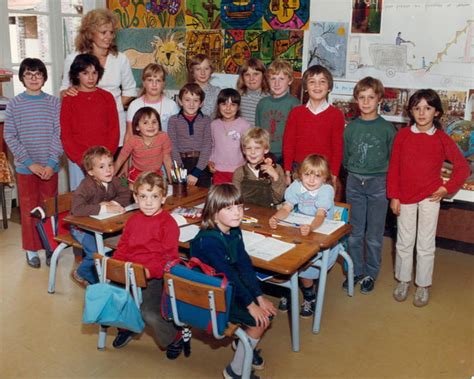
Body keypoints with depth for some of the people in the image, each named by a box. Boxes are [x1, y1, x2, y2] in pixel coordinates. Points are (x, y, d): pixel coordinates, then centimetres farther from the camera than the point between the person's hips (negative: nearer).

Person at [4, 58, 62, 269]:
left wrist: (51, 163, -11)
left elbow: (58, 134, -2)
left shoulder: (53, 103, 1)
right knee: (29, 209, 7)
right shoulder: (14, 104, 0)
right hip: (26, 168, 0)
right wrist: (30, 163, -10)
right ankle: (31, 249, 20)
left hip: (49, 167, 0)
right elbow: (9, 136, -3)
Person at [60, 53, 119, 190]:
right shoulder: (69, 99, 2)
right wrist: (83, 160, -10)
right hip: (78, 160, -1)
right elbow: (65, 134, 0)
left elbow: (114, 129, 5)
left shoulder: (107, 97, 7)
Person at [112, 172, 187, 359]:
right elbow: (123, 247, 17)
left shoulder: (168, 223, -9)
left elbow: (169, 257, -14)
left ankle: (175, 338, 9)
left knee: (149, 313, -23)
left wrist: (149, 271, -27)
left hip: (155, 277, -6)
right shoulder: (133, 220, 11)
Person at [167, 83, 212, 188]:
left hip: (201, 164, 0)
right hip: (181, 162, 0)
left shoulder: (206, 120, 5)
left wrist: (196, 172, -12)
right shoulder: (173, 120, 6)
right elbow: (173, 146, -1)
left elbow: (207, 145, -3)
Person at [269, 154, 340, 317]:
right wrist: (275, 218, -33)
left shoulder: (326, 190, -18)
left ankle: (310, 297, 2)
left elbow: (320, 216, -31)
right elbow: (286, 209, -10)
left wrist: (311, 228, -53)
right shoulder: (296, 186, -6)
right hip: (300, 230, 4)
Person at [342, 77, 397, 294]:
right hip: (354, 183, 2)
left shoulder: (387, 129, -4)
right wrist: (354, 172, 3)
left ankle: (370, 274, 21)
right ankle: (355, 271, 25)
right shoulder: (351, 128, 3)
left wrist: (385, 179, -4)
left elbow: (393, 159, 0)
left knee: (374, 235, 6)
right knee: (354, 233, 10)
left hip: (378, 184, -2)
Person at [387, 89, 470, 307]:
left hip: (430, 197, -1)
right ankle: (403, 280, 29)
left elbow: (463, 168, 3)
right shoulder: (402, 135, -2)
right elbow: (393, 167, 0)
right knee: (404, 242, 12)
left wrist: (448, 188, -5)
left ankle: (423, 285, 23)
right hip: (405, 197, 1)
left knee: (426, 244, 8)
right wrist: (394, 196, -3)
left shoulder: (442, 139, -4)